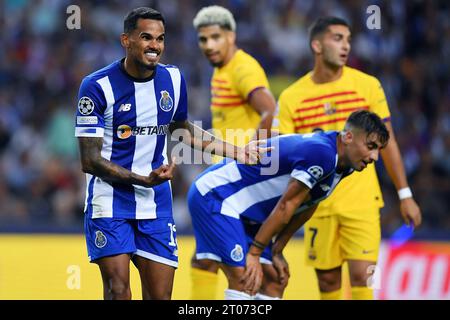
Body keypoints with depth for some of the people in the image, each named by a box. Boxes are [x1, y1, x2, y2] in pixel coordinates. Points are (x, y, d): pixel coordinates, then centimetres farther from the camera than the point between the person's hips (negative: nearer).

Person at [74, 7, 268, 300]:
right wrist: (145, 180, -23)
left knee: (160, 295, 2)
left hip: (156, 204, 4)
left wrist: (236, 152, 19)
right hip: (110, 198, -4)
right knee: (118, 290, -15)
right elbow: (90, 161, -14)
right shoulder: (98, 86, -12)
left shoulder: (173, 79, 4)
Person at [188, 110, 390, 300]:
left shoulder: (342, 165, 4)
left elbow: (305, 209, 11)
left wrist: (276, 253, 11)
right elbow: (285, 206, -23)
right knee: (244, 280, -20)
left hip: (245, 214, 10)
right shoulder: (322, 153, -27)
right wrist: (254, 254, -18)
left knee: (274, 280, 7)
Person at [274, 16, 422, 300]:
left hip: (362, 201, -1)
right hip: (318, 204, 1)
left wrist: (405, 195, 2)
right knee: (327, 278, 6)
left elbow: (387, 141, 4)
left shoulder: (367, 85, -1)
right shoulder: (291, 98, -1)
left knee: (361, 274, -12)